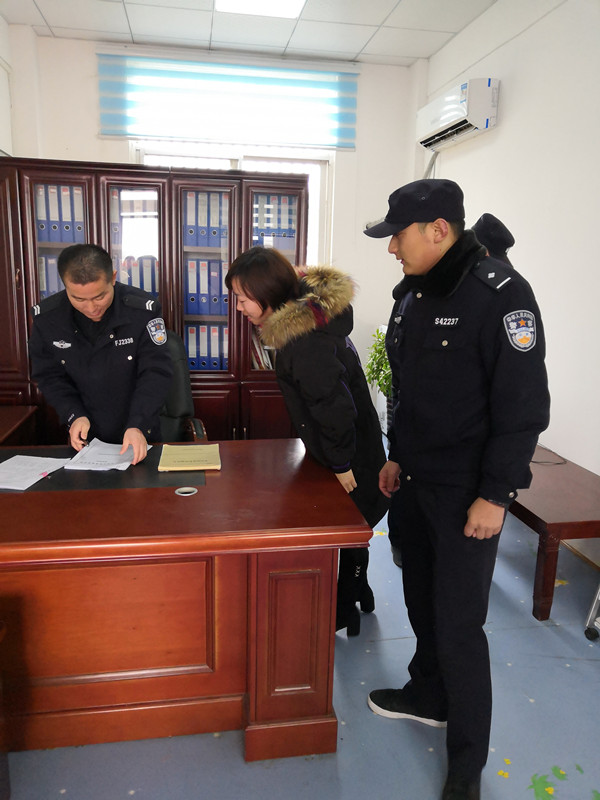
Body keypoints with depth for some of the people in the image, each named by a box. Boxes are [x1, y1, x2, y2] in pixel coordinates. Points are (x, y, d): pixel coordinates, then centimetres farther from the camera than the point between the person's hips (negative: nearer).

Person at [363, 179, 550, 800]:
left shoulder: (500, 295, -18)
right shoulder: (411, 294, 8)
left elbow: (524, 405, -19)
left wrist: (495, 494, -19)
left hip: (468, 491, -7)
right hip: (415, 480, 8)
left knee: (458, 623, 1)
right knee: (421, 601, 20)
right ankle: (429, 697, 44)